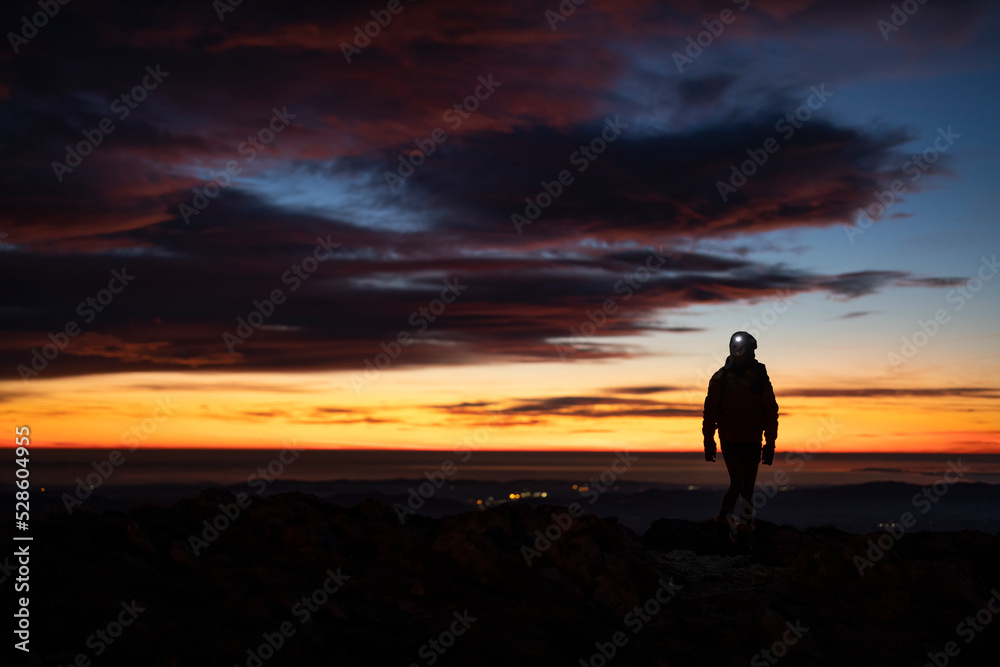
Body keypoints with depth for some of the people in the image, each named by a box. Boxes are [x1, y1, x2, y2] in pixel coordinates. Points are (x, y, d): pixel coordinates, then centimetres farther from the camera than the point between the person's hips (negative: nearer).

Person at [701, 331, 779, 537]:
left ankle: (745, 522, 21)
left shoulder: (760, 378, -5)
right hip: (729, 440, -2)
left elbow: (771, 412, 1)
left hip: (752, 442, 2)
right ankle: (725, 514, 13)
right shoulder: (721, 378, -7)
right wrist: (709, 442, -1)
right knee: (738, 482, -9)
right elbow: (709, 412, -1)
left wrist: (770, 444, -1)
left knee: (748, 485, 9)